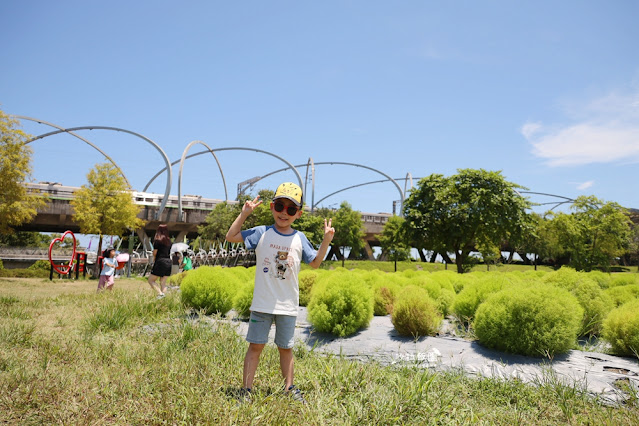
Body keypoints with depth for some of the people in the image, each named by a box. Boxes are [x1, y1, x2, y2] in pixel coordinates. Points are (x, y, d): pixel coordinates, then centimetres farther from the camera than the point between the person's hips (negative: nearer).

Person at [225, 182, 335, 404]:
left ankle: (289, 388, 29)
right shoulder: (261, 233, -2)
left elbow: (315, 262, 11)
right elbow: (231, 237, -4)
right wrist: (244, 213, -9)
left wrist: (326, 241, -1)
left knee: (286, 348, 14)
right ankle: (246, 390, 17)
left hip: (288, 306, 2)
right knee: (255, 345, 5)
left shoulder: (300, 239, 3)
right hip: (262, 304, -1)